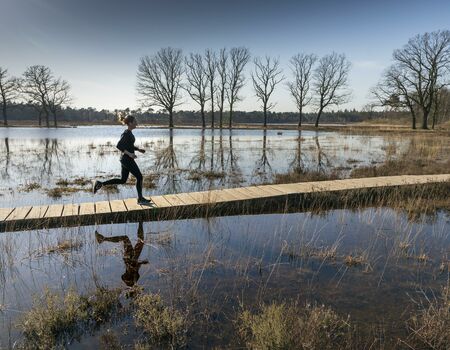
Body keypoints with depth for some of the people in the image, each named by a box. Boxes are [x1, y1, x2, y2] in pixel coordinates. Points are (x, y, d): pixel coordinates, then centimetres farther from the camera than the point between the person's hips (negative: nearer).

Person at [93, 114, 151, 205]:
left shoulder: (129, 133, 12)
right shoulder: (126, 133, -17)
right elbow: (119, 145, -23)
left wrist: (138, 149, 15)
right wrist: (129, 154, -27)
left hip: (126, 159, 10)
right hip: (127, 159, -10)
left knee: (122, 180, 14)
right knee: (139, 177, 0)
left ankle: (100, 183, 17)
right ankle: (140, 199, 11)